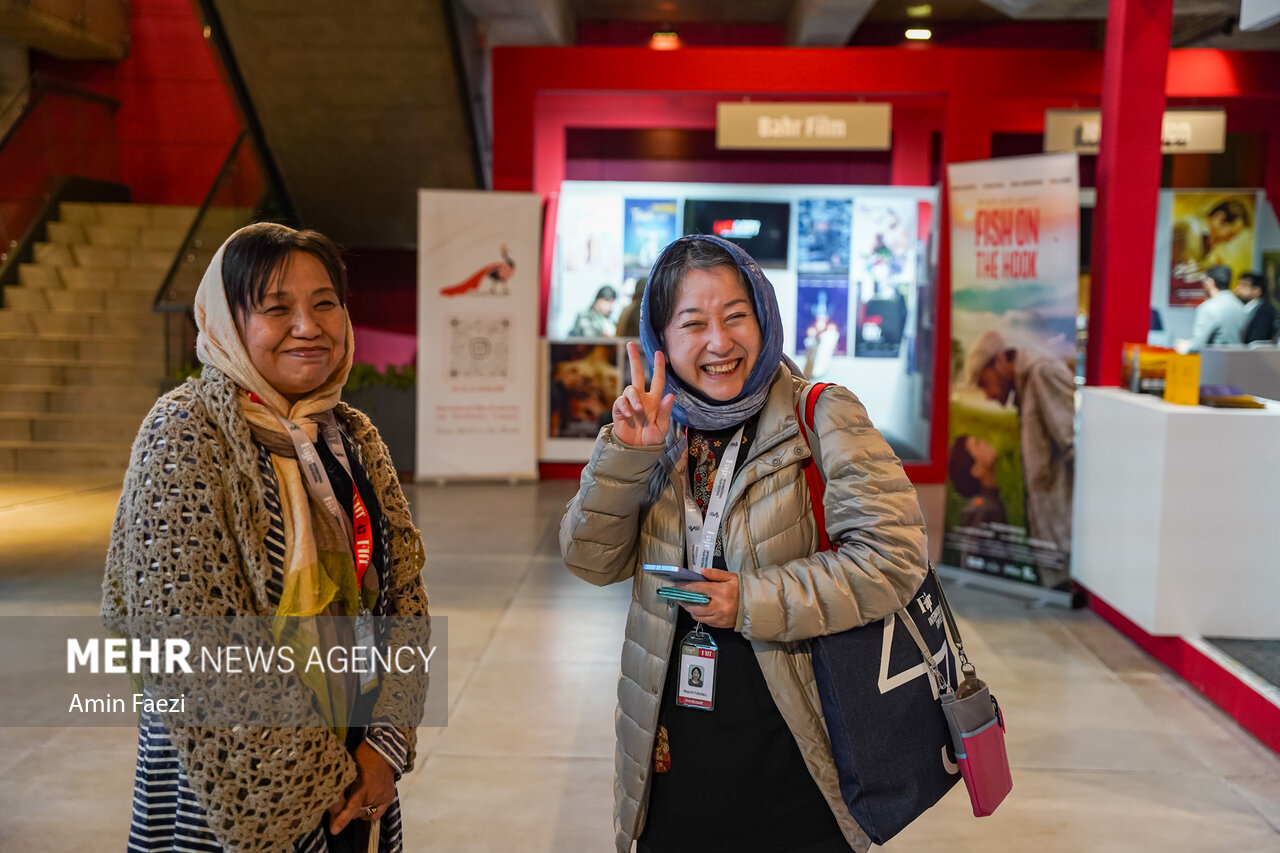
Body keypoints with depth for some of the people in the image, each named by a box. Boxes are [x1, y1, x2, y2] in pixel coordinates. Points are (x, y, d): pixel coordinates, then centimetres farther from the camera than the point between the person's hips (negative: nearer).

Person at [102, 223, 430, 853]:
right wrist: (315, 779, -15)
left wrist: (386, 744, -7)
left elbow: (404, 596, 4)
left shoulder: (355, 436, 3)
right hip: (238, 783, -5)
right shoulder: (187, 432, -15)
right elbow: (190, 646, -20)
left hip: (355, 769, 5)